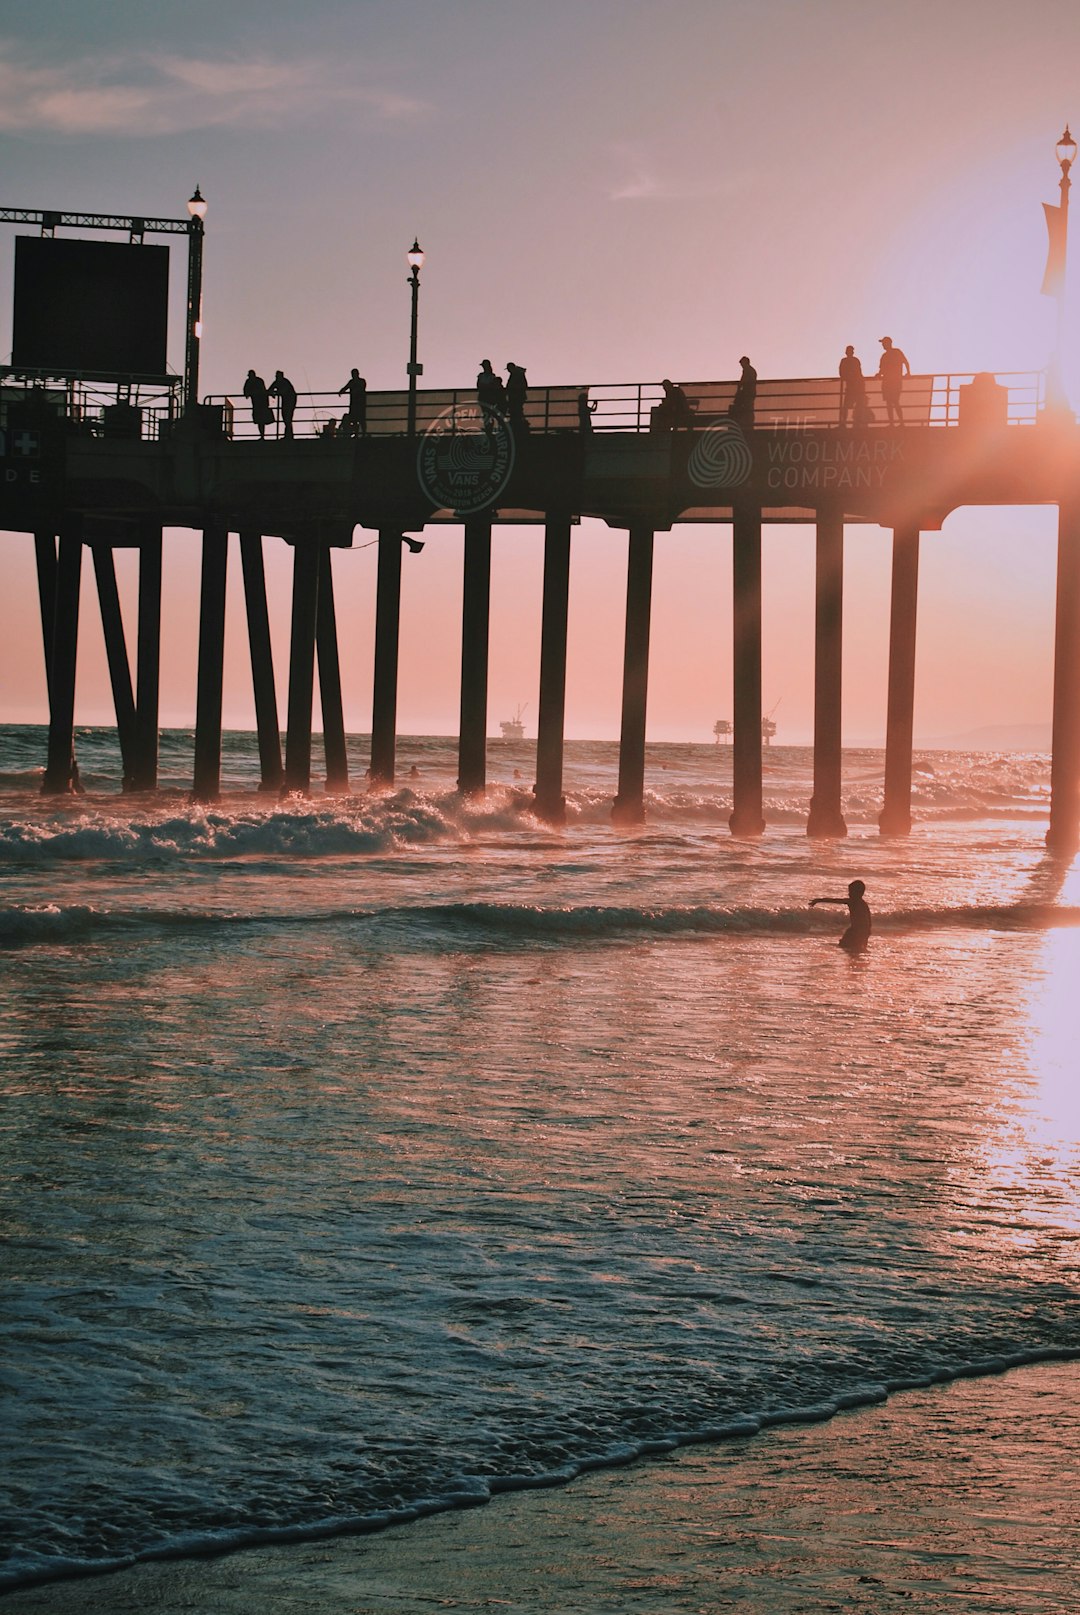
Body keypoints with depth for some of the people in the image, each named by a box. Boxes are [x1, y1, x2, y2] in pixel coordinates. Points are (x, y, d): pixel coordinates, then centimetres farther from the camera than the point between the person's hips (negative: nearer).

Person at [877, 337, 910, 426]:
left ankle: (901, 422, -12)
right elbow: (882, 369, 17)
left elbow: (905, 362, -3)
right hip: (886, 382, 7)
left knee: (895, 402, -13)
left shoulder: (897, 352, -1)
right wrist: (879, 374, -3)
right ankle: (891, 423, 4)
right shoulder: (884, 355, 17)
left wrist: (908, 372, -14)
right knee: (889, 403, 2)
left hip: (896, 381, -7)